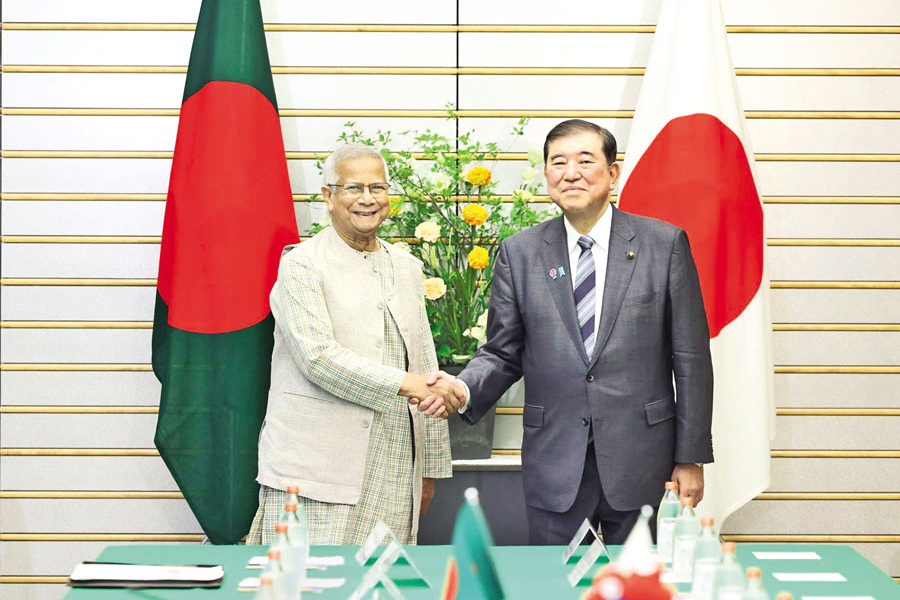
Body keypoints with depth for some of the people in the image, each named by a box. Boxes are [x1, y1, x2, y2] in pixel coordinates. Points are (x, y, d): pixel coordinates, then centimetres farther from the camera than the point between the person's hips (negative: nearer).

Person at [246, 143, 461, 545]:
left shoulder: (406, 267, 16)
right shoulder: (301, 264, -2)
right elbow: (318, 357, -15)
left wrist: (430, 467, 15)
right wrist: (404, 384, -20)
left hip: (393, 467, 5)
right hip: (318, 466, -5)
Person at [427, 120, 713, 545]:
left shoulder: (664, 244, 0)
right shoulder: (519, 252, 5)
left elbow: (690, 358, 0)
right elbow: (502, 353, 7)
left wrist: (691, 457, -2)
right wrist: (464, 389, -15)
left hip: (640, 460, -1)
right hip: (555, 465, 1)